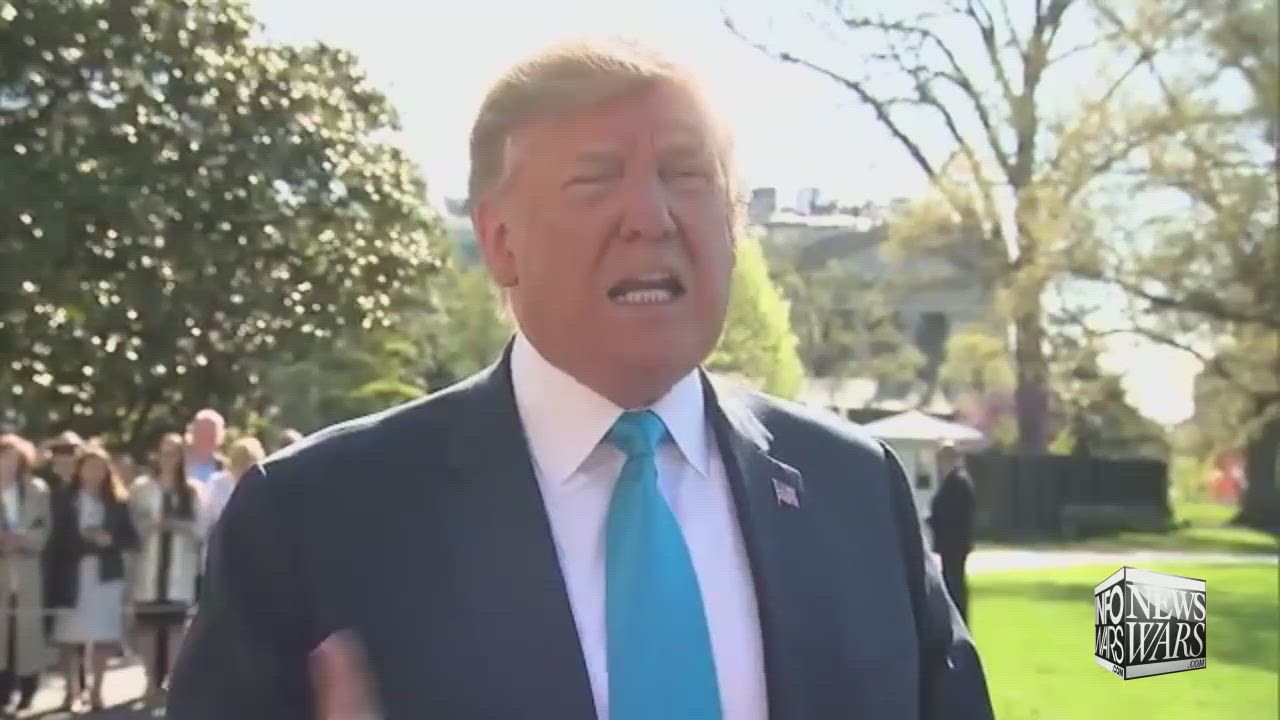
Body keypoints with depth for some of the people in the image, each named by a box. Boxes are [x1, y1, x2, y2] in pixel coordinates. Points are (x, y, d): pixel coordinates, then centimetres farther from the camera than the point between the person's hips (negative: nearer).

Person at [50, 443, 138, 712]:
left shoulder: (118, 501, 6)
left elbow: (131, 538, 3)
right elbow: (57, 536, -2)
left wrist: (109, 539, -13)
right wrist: (83, 540, -13)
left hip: (107, 575, 1)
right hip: (72, 574, -1)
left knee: (103, 635, 1)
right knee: (69, 635, 0)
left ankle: (96, 690, 10)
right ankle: (72, 688, 12)